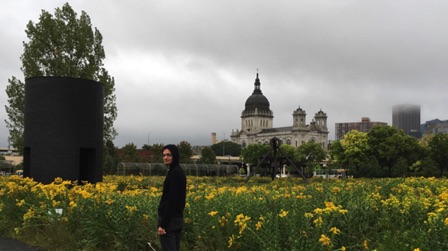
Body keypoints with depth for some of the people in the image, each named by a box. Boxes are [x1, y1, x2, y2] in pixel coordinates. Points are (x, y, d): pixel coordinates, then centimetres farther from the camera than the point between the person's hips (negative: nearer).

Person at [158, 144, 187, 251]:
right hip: (177, 218, 10)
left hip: (170, 219, -10)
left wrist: (163, 224, -22)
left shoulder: (174, 173, -17)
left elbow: (171, 200, -22)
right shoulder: (178, 171, 13)